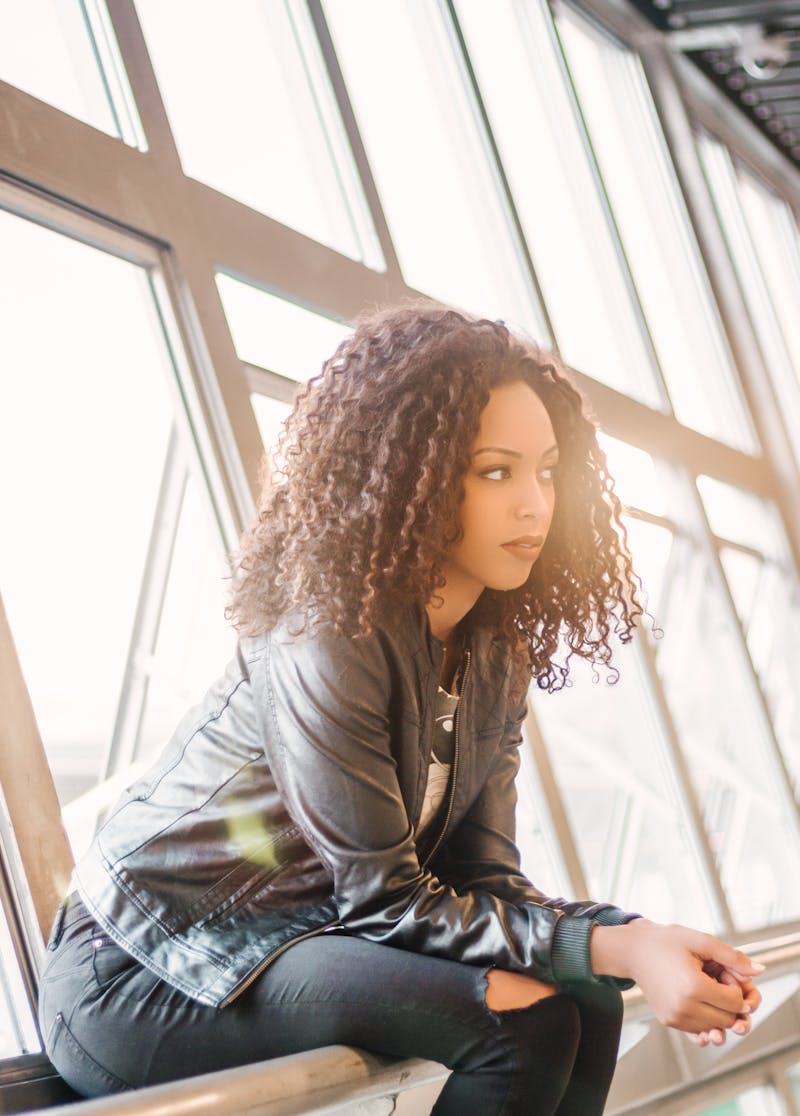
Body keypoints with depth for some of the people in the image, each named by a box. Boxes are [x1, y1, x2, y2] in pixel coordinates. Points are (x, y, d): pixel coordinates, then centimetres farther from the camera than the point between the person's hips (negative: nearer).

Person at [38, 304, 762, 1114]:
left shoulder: (496, 659, 6)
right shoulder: (328, 639, -22)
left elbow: (481, 879, -1)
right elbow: (386, 903, -20)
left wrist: (635, 936, -19)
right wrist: (613, 948, -27)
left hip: (293, 941, 8)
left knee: (585, 1002, -9)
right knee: (524, 1020, -23)